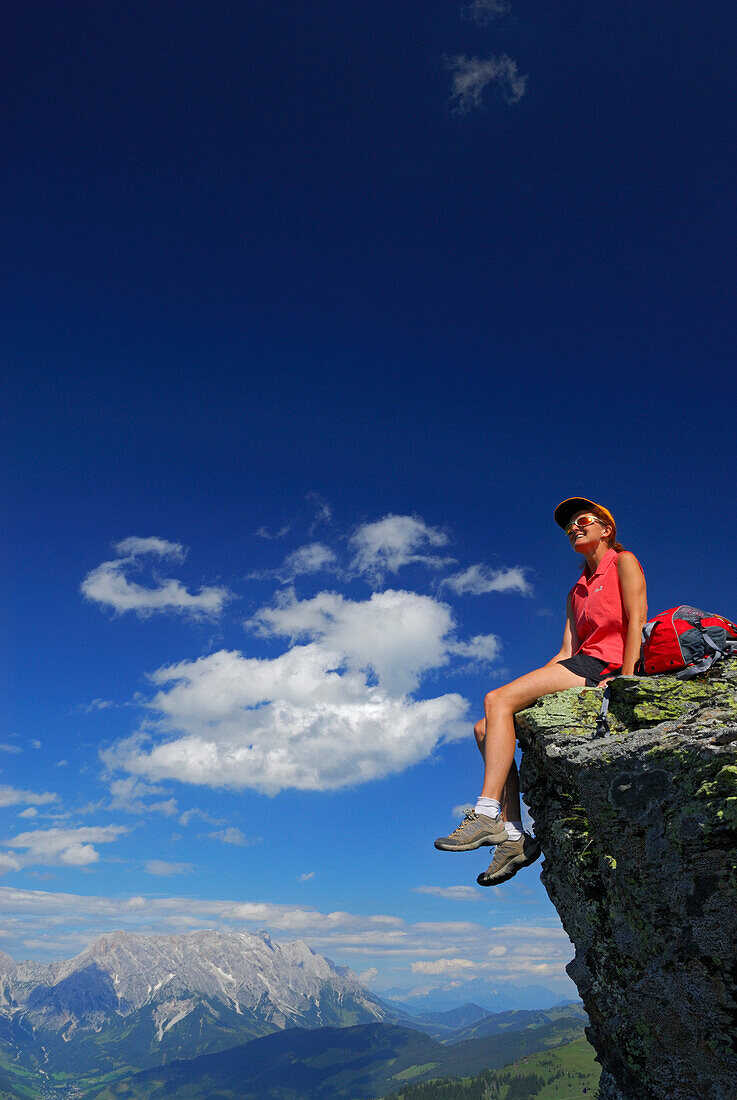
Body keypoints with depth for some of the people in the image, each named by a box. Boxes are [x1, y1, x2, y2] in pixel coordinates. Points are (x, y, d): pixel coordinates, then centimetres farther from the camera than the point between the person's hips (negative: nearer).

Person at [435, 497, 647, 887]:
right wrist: (530, 686, 3)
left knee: (497, 700, -25)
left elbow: (636, 621, -5)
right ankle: (513, 835, -12)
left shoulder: (623, 562, 8)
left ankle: (487, 815, -28)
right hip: (580, 667, 8)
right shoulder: (576, 592, 28)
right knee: (485, 728, -6)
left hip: (608, 665, -8)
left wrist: (626, 679, -17)